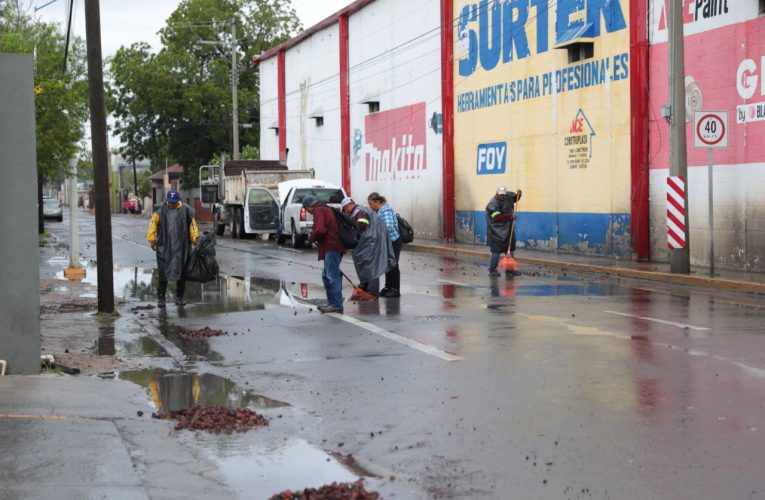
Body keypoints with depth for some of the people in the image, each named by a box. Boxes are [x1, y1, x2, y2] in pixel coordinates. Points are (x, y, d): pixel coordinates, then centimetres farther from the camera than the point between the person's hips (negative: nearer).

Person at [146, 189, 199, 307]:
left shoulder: (186, 211, 3)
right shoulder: (160, 211, 0)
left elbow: (193, 226, 7)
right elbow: (153, 224, 0)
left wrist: (195, 240, 1)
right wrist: (152, 240, -5)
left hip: (181, 248, 2)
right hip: (164, 247, -1)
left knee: (181, 274, 7)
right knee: (163, 273, 0)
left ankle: (179, 297, 19)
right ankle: (160, 298, 8)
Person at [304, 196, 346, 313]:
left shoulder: (318, 211, -7)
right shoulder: (326, 209, 25)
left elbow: (320, 229, -20)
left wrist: (311, 238, -2)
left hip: (331, 247, -10)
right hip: (335, 246, 10)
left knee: (332, 275, -10)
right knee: (327, 275, 17)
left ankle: (336, 305, -12)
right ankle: (333, 302, 20)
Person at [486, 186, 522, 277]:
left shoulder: (508, 196, 1)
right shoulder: (493, 204, -20)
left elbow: (515, 198, 21)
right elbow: (497, 217, -28)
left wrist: (518, 194, 0)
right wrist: (510, 216, -26)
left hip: (508, 229, 8)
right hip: (497, 231, -8)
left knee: (510, 249, 10)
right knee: (497, 250, -7)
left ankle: (509, 269, 18)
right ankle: (492, 270, 2)